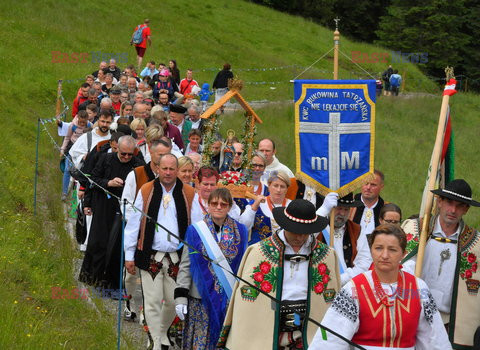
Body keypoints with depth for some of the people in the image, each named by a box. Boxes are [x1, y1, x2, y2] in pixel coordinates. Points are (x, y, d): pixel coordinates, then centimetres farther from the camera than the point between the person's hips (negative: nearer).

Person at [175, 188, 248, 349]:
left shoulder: (240, 231, 4)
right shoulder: (195, 231, 0)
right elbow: (185, 266, 1)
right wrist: (180, 297, -6)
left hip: (230, 299, 1)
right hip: (201, 299, -1)